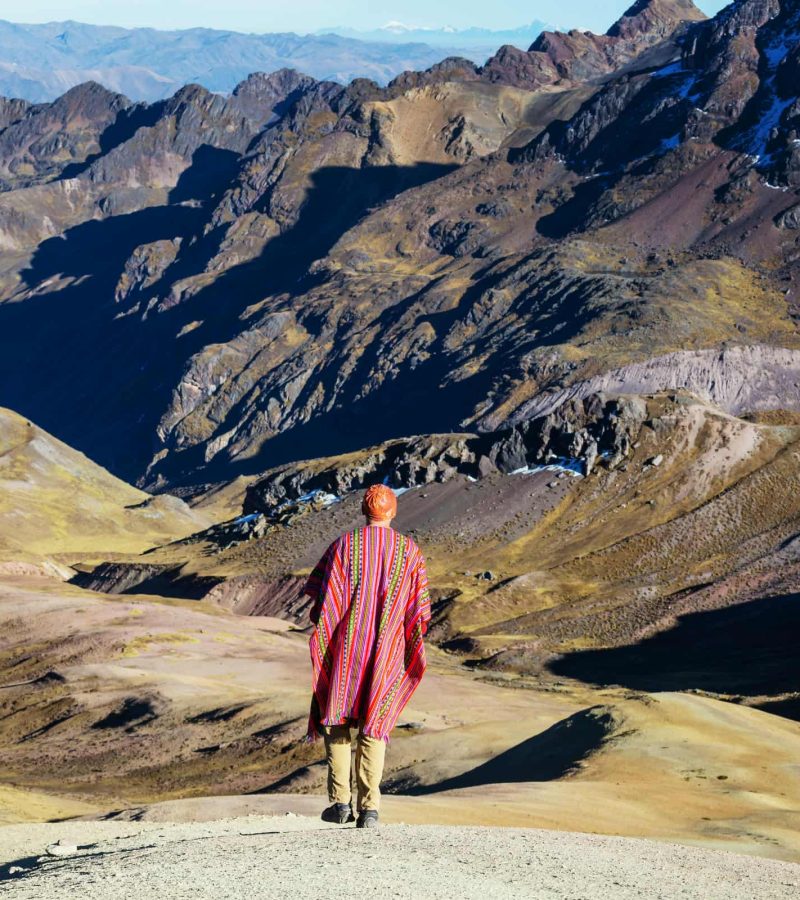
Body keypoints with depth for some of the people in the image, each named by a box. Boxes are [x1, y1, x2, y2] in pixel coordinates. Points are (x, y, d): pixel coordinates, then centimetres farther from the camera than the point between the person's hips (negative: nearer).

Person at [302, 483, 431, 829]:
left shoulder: (343, 545, -3)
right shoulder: (409, 550, 1)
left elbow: (316, 590, -6)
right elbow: (420, 608, 1)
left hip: (345, 645, -1)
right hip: (387, 651, 1)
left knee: (336, 720, 12)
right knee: (373, 726, 8)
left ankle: (340, 800, 2)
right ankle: (369, 807, -2)